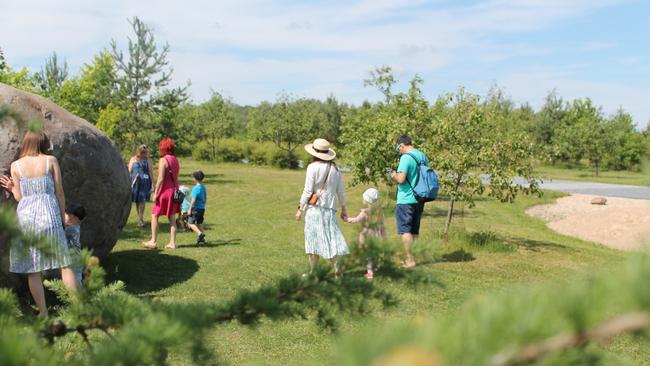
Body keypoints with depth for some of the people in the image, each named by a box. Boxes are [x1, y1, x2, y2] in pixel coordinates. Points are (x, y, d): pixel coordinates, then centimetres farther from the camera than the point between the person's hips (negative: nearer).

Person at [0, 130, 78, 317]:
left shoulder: (16, 165, 4)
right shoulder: (51, 161, 2)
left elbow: (20, 197, 4)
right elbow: (59, 193, 2)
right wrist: (62, 217, 12)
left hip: (25, 216, 1)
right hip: (49, 215, -1)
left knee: (32, 269, 7)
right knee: (64, 264, 5)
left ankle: (43, 313, 9)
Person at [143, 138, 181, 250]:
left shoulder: (163, 160, -11)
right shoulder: (176, 161, 10)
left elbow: (160, 178, -17)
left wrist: (156, 192, -14)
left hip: (165, 190, -7)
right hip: (174, 190, 7)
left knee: (154, 216, 5)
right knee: (172, 218, 8)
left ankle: (153, 241, 7)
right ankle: (172, 243, 7)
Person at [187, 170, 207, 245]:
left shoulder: (195, 188, -15)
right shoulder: (203, 187, 10)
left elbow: (193, 200, -19)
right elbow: (205, 198, 18)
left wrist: (190, 209, -14)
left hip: (196, 208, -8)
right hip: (202, 208, 8)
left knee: (190, 223, -5)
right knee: (199, 223, 14)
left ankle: (200, 233, -22)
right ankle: (202, 239, 10)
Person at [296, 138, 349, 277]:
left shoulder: (313, 167, -10)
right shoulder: (335, 169, 5)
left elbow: (308, 191, -10)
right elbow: (341, 192, 10)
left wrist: (300, 209, -3)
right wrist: (343, 209, 20)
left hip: (313, 208, -4)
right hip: (329, 209, 4)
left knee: (313, 239, 4)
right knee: (331, 238, 10)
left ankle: (312, 271, 10)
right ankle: (336, 268, 3)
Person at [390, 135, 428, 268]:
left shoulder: (406, 158, -17)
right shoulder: (423, 157, 9)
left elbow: (401, 179, -24)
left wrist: (394, 175, -4)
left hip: (406, 200, -8)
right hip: (420, 200, 8)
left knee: (405, 231, -1)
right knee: (414, 231, 14)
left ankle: (410, 260, -1)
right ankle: (412, 258, 20)